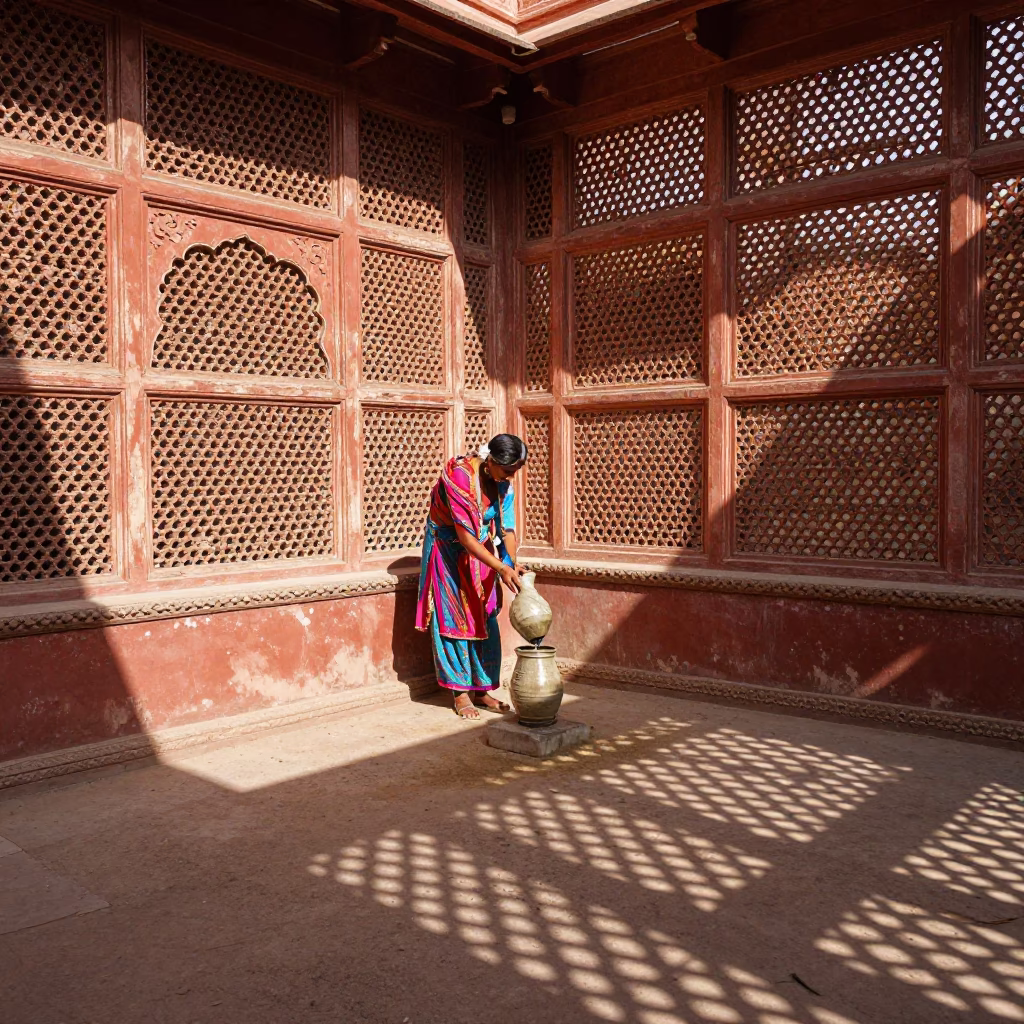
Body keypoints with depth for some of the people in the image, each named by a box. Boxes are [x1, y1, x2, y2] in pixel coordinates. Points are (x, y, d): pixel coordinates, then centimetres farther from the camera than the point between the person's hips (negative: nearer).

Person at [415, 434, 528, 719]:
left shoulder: (503, 484, -8)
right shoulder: (459, 477, -29)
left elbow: (507, 529, -7)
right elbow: (466, 537, -31)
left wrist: (513, 565, -24)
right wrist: (502, 568, -35)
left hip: (480, 553, 6)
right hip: (449, 553, -6)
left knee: (486, 620, 5)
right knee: (455, 619, -3)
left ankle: (483, 689, 16)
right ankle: (460, 693, 7)